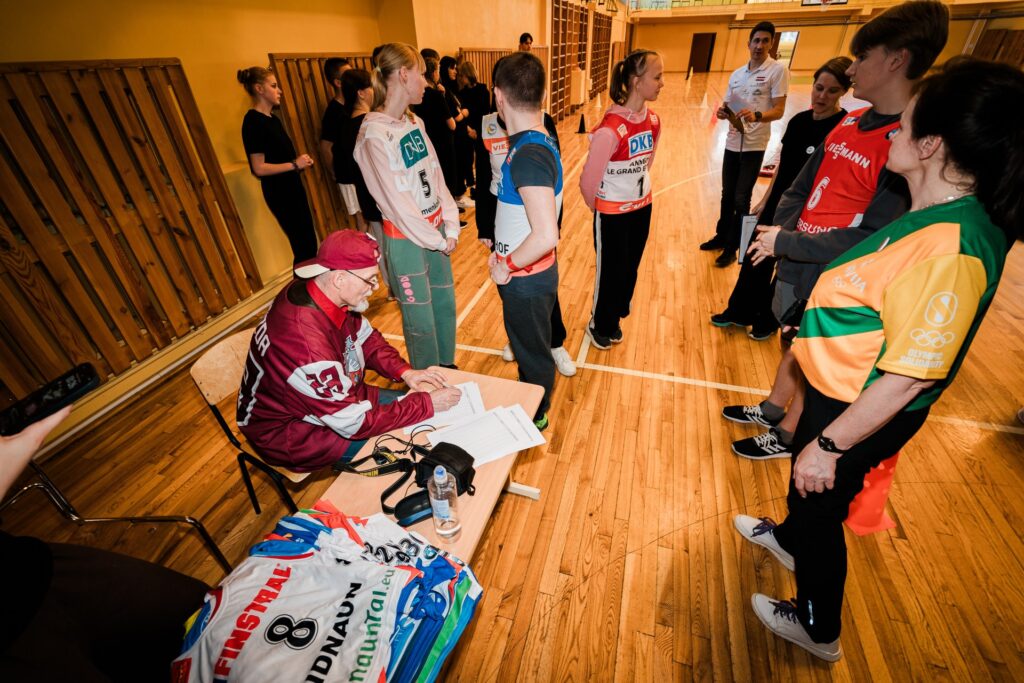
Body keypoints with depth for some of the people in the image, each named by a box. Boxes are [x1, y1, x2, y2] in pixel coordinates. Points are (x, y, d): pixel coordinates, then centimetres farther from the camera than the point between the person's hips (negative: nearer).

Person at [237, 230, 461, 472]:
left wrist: (404, 372, -11)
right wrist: (427, 404, -25)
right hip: (289, 433, -7)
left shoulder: (328, 295, -15)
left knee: (411, 404, 5)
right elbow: (355, 424, -31)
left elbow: (366, 338, 4)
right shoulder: (306, 342, -39)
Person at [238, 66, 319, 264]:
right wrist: (295, 165, -16)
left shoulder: (272, 118, 13)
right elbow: (259, 168, -19)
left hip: (291, 187, 9)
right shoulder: (253, 121, -14)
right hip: (279, 193, -9)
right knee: (303, 247, -6)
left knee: (309, 243, 14)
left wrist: (299, 160, 3)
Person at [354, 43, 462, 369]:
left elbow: (436, 177, 7)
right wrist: (435, 240, -10)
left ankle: (447, 366, 38)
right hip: (406, 240, -7)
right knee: (421, 321, 5)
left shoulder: (414, 122, 7)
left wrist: (450, 227, -2)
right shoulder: (374, 133, -16)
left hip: (435, 230, 7)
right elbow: (396, 201, -17)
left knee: (446, 305, 16)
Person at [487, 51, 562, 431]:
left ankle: (535, 417, 39)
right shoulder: (537, 140, 2)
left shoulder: (527, 155, -27)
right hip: (531, 271, 9)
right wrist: (505, 252, 7)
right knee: (530, 343, 27)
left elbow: (546, 236, -36)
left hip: (526, 278, -9)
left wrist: (507, 266, -21)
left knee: (532, 351, 13)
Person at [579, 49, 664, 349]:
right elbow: (588, 180, -18)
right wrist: (599, 208, -1)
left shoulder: (653, 121, -1)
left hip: (642, 208, 7)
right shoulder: (610, 129, -25)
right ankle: (599, 325, 32)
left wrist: (639, 192, 16)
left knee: (630, 270, 17)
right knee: (611, 273, 7)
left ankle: (614, 320, 40)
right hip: (612, 214, -7)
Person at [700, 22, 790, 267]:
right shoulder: (736, 74, 12)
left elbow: (779, 110, -11)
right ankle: (721, 237, 30)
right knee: (727, 195, 14)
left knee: (741, 199, -2)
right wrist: (722, 111, -9)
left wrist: (756, 115, -30)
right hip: (732, 142, 5)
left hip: (754, 145, -5)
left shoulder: (778, 71, -5)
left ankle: (732, 249, 8)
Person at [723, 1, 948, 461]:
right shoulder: (850, 122, 4)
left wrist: (786, 244, -22)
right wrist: (780, 232, -9)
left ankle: (786, 436, 32)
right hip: (796, 267, 7)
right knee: (791, 343, 23)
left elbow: (874, 240, -25)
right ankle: (772, 409, 45)